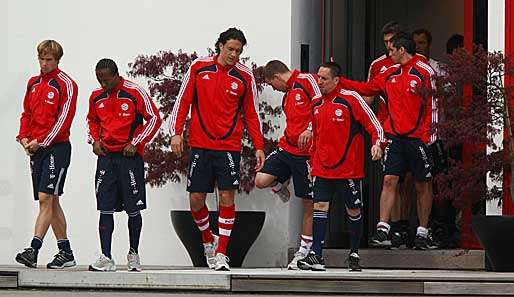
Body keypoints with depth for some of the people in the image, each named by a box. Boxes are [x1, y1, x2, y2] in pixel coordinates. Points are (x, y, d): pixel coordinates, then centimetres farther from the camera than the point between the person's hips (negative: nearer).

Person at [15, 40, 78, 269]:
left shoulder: (65, 84, -6)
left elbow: (64, 119, -12)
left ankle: (33, 250, -22)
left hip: (57, 147, -8)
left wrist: (41, 142, -15)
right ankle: (66, 252, 14)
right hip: (36, 149, 8)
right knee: (51, 202, 8)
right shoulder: (33, 83, 16)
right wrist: (24, 137, 2)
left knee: (46, 199, -14)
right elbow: (26, 113, 20)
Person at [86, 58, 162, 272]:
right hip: (106, 156, 4)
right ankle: (106, 258, -3)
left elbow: (154, 118, -5)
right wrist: (95, 140, 6)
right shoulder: (96, 97, 7)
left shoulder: (134, 92, -8)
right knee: (105, 208, -2)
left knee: (133, 209, 4)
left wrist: (135, 143, -10)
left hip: (130, 156, -4)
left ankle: (133, 255, 17)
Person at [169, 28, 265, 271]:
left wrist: (259, 147, 5)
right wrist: (176, 132, 0)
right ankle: (208, 240, 26)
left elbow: (251, 114, 9)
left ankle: (221, 252, 1)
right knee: (196, 199, 1)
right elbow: (183, 100, 7)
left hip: (229, 146, -1)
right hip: (200, 144, 1)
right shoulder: (199, 68, 2)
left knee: (227, 197, -7)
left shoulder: (245, 76, 2)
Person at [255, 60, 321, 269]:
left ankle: (304, 252, 12)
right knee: (261, 180, -11)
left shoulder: (307, 80, -8)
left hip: (307, 152, -8)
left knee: (309, 204, 3)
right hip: (287, 147, 8)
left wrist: (310, 129, -25)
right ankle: (281, 186, 24)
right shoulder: (287, 96, 19)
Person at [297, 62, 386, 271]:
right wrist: (312, 161, 19)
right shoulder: (316, 105, 10)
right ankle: (316, 256, -9)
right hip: (322, 168, 4)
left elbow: (374, 124, -6)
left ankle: (354, 255, 18)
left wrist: (377, 144, -22)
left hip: (349, 168, -4)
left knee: (353, 210, 6)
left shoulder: (351, 99, -7)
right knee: (320, 206, -6)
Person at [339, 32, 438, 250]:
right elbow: (366, 88, 22)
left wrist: (429, 136, -12)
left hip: (418, 137, -5)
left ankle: (423, 233, 13)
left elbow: (432, 105, -7)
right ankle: (383, 228, -6)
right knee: (389, 180, -4)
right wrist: (339, 81, 16)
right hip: (395, 136, 5)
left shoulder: (424, 71, -6)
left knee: (422, 185, 4)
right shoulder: (390, 73, 12)